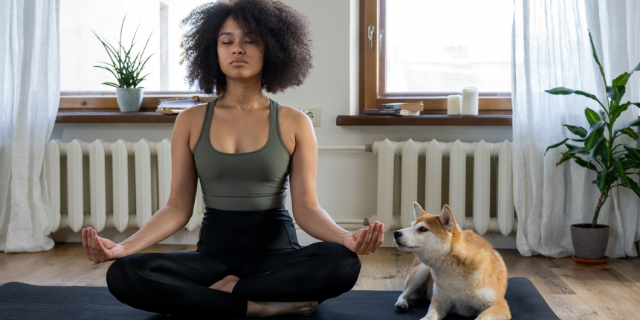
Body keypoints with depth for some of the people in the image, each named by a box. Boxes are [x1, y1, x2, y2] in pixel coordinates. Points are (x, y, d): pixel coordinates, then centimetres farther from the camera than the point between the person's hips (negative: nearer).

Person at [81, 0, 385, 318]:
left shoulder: (294, 124, 2)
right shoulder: (191, 122, 6)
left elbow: (306, 206, -4)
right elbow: (178, 208, 2)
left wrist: (345, 237, -25)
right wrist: (123, 247, -15)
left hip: (276, 249, -1)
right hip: (215, 250, 1)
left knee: (342, 263, -34)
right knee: (123, 274, -27)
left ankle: (227, 290, -17)